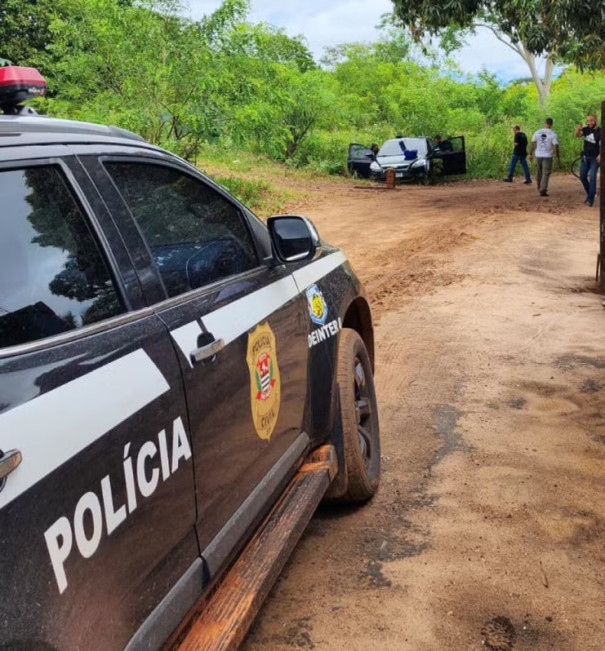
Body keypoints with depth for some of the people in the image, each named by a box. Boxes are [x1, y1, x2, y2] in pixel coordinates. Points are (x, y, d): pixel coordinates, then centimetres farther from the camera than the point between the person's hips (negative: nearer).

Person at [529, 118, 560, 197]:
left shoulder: (537, 132, 0)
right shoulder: (553, 134, -10)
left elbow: (533, 144, 4)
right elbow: (556, 146, -11)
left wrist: (531, 154, 14)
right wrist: (558, 157, -3)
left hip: (538, 155, 4)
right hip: (547, 156, -4)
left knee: (540, 172, 19)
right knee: (546, 174, -2)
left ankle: (540, 188, 30)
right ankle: (543, 190, -11)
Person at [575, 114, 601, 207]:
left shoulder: (599, 132, -13)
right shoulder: (586, 129, 1)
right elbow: (577, 135, -8)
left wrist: (600, 155, -35)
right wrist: (578, 129, -29)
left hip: (594, 158, -5)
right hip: (585, 157, 5)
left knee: (592, 177, -12)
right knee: (582, 177, 8)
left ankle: (591, 199, -10)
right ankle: (589, 193, 28)